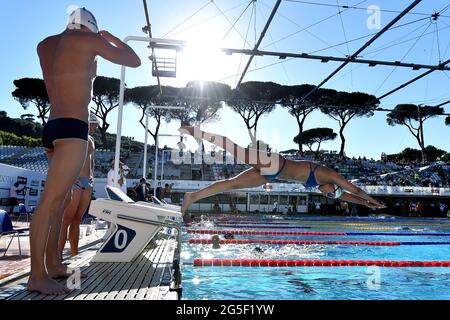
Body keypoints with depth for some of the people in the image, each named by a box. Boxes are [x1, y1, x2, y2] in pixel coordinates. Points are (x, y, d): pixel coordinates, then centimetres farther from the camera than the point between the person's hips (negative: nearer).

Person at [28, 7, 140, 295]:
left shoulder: (45, 45, 19)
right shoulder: (89, 40, 2)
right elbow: (135, 61, 9)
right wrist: (110, 38, 23)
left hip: (52, 129, 8)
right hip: (72, 129, -8)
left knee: (61, 199, 10)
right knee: (51, 200, -12)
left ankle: (54, 264, 15)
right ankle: (37, 276, -9)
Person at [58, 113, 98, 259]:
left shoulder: (91, 140, 22)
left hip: (88, 182, 7)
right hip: (74, 180, -7)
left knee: (77, 220, 8)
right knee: (66, 219, -10)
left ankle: (74, 254, 11)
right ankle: (58, 255, -9)